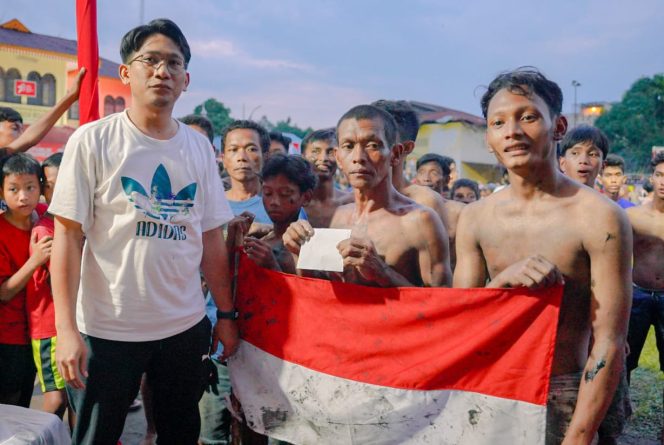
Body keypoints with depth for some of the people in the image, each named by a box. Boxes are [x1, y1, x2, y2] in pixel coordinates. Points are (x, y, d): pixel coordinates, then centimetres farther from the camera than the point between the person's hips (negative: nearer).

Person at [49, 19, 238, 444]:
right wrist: (66, 328, -13)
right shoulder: (93, 141, -7)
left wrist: (227, 313, 8)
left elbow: (211, 238, 8)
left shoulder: (199, 147, 5)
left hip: (187, 327, 4)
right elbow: (68, 236, -8)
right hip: (108, 330, -3)